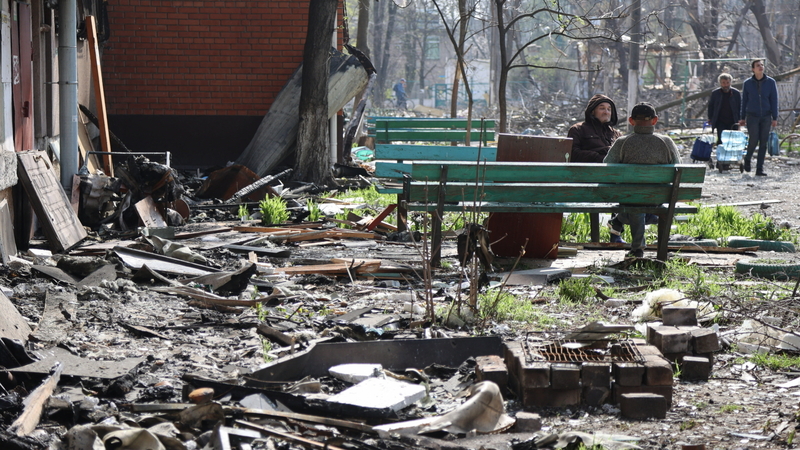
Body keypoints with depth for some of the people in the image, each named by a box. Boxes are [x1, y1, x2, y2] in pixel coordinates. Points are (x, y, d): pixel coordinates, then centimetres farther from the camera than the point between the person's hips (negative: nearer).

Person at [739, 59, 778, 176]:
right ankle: (747, 159, 18)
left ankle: (760, 169, 5)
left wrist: (775, 118, -2)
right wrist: (742, 118, 7)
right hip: (752, 116, -1)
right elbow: (744, 101, 9)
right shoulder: (748, 83, 3)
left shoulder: (771, 82, 3)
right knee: (753, 140, -11)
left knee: (763, 143, 0)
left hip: (766, 117, 1)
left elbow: (774, 100, 4)